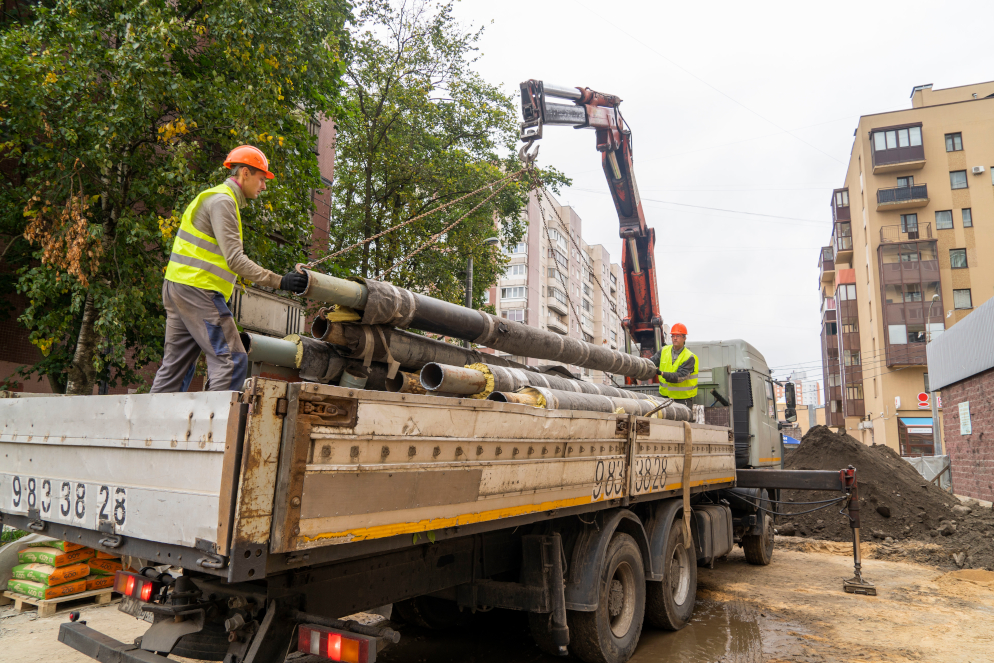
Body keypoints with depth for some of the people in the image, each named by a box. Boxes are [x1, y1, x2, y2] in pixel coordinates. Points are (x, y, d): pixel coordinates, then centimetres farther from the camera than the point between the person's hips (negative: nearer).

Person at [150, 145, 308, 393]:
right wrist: (279, 281, -21)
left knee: (175, 365, 13)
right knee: (232, 360, -12)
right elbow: (235, 259, -19)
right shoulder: (222, 201, -10)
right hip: (198, 289, -11)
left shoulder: (217, 198, 23)